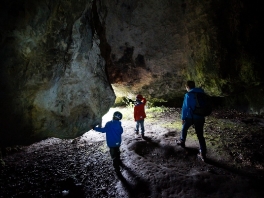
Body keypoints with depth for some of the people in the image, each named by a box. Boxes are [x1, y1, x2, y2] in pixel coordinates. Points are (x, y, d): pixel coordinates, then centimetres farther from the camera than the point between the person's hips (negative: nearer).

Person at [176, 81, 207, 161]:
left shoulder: (188, 95, -11)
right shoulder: (202, 94, 6)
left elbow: (185, 107, -13)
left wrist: (183, 118, -5)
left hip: (190, 117, -4)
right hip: (200, 117, 4)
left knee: (184, 129, 24)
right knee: (200, 135, 6)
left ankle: (182, 141, 43)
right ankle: (203, 154, 5)